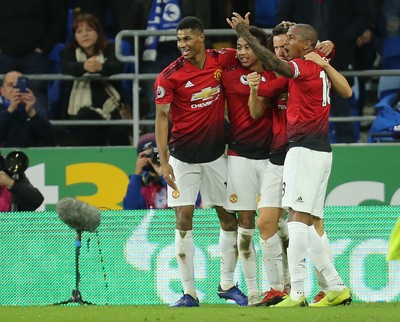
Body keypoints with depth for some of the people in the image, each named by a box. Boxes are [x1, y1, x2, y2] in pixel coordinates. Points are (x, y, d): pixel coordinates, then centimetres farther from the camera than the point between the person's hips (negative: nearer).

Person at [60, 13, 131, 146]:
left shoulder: (109, 49, 10)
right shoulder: (69, 52, 12)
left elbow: (117, 66, -12)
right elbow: (66, 68, -12)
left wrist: (101, 67, -37)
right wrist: (84, 66, -36)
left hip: (109, 103, 0)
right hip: (83, 106, 0)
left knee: (118, 132, -25)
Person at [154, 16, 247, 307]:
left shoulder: (221, 60, -3)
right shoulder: (169, 76, -11)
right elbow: (162, 117, -10)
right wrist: (163, 161, -17)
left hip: (215, 152, 3)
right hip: (183, 157, -3)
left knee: (229, 217, 6)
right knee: (184, 220, -5)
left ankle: (227, 284, 22)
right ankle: (189, 292, 0)